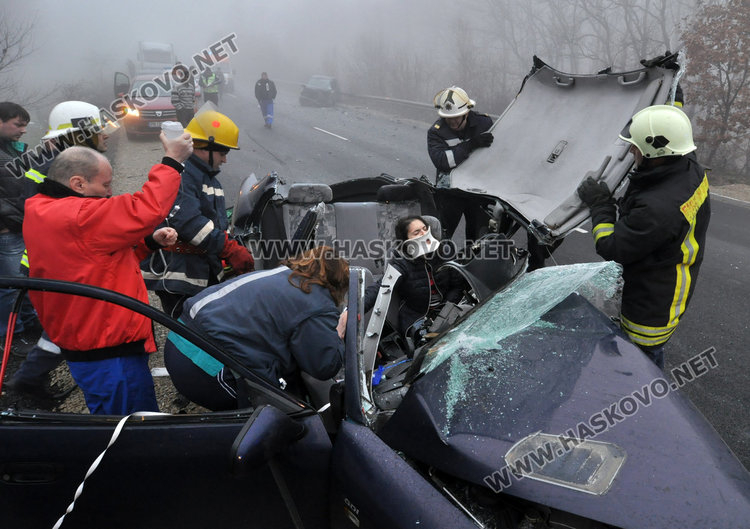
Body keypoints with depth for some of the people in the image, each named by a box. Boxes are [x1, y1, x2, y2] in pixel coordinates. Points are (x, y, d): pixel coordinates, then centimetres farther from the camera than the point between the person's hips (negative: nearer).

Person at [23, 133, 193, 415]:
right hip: (109, 355, -10)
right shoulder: (76, 217, -24)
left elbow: (104, 255, 16)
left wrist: (149, 241, 3)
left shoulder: (43, 212, 10)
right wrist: (172, 161, -15)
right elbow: (145, 209, -26)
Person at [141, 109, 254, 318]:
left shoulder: (210, 179, 20)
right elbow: (187, 220, -27)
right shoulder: (179, 174, -14)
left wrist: (238, 252, 8)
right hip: (177, 274, -10)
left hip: (205, 273, 10)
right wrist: (230, 249, -26)